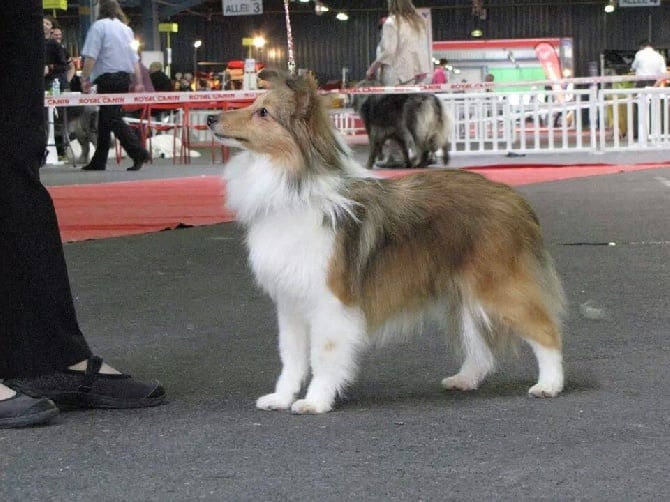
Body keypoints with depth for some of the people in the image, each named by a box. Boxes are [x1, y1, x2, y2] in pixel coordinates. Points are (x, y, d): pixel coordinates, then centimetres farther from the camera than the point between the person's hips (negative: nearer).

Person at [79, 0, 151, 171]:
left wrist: (84, 78, -11)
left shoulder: (99, 26, -6)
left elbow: (91, 56, -15)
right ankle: (99, 161, 15)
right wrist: (139, 83, 17)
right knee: (105, 120, 13)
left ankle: (139, 152, -22)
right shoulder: (126, 28, 16)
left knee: (112, 119, -9)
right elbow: (135, 59, 16)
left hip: (108, 78, -7)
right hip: (125, 77, 7)